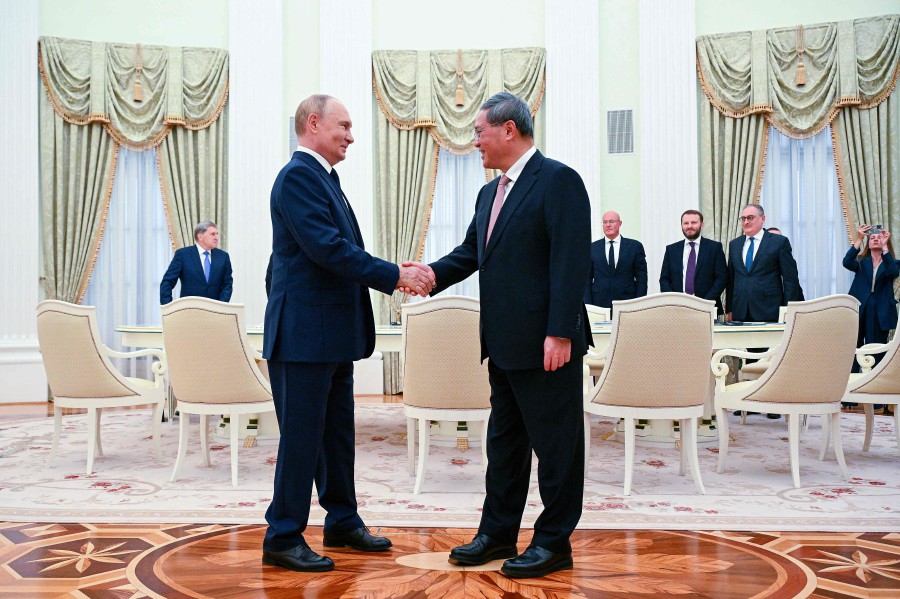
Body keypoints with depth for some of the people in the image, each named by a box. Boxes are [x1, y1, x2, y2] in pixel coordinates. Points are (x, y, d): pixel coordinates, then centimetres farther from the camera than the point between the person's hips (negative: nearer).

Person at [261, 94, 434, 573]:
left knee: (337, 435, 17)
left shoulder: (323, 178, 18)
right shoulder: (298, 176, -13)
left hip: (333, 335, 10)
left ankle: (343, 523, 30)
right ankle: (283, 540, 9)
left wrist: (398, 272, 6)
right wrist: (395, 276, -17)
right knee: (301, 438, -2)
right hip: (305, 332, -10)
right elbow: (329, 249, -22)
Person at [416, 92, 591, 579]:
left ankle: (554, 542, 16)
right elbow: (470, 252, 17)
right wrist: (433, 273, -2)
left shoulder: (557, 181, -11)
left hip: (546, 342, -9)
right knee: (503, 441, 17)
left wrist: (560, 333, -22)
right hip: (504, 343, 9)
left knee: (554, 443, 3)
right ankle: (497, 533, 29)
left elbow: (571, 261, -18)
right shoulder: (490, 193, 17)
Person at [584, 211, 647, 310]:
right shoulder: (592, 248, 9)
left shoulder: (635, 246, 6)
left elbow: (641, 278, 5)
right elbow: (587, 280, 8)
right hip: (599, 304, 1)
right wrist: (588, 306, -2)